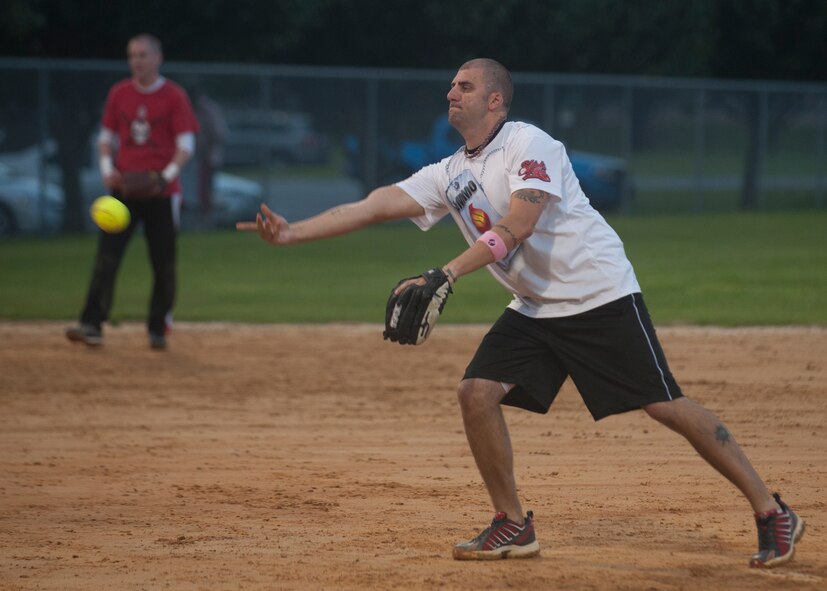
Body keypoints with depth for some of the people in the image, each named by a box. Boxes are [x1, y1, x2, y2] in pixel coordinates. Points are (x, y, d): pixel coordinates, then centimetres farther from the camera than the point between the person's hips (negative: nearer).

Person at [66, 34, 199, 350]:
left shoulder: (174, 96, -3)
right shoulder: (119, 94, 8)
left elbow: (186, 143, -7)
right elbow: (106, 137, 15)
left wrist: (169, 174, -22)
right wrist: (107, 167, -3)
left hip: (161, 192, -2)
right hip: (123, 190, 2)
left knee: (164, 263, 3)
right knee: (107, 256, -9)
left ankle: (158, 329, 16)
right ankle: (92, 324, -13)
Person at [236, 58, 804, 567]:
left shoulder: (530, 145, -15)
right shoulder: (450, 175, 8)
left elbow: (516, 226, -27)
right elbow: (372, 207, 1)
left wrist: (444, 275, -36)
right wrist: (291, 232, -9)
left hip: (601, 295, -7)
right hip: (535, 309, 7)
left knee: (667, 406, -9)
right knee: (477, 392, -8)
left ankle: (772, 513, -2)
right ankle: (514, 527, 5)